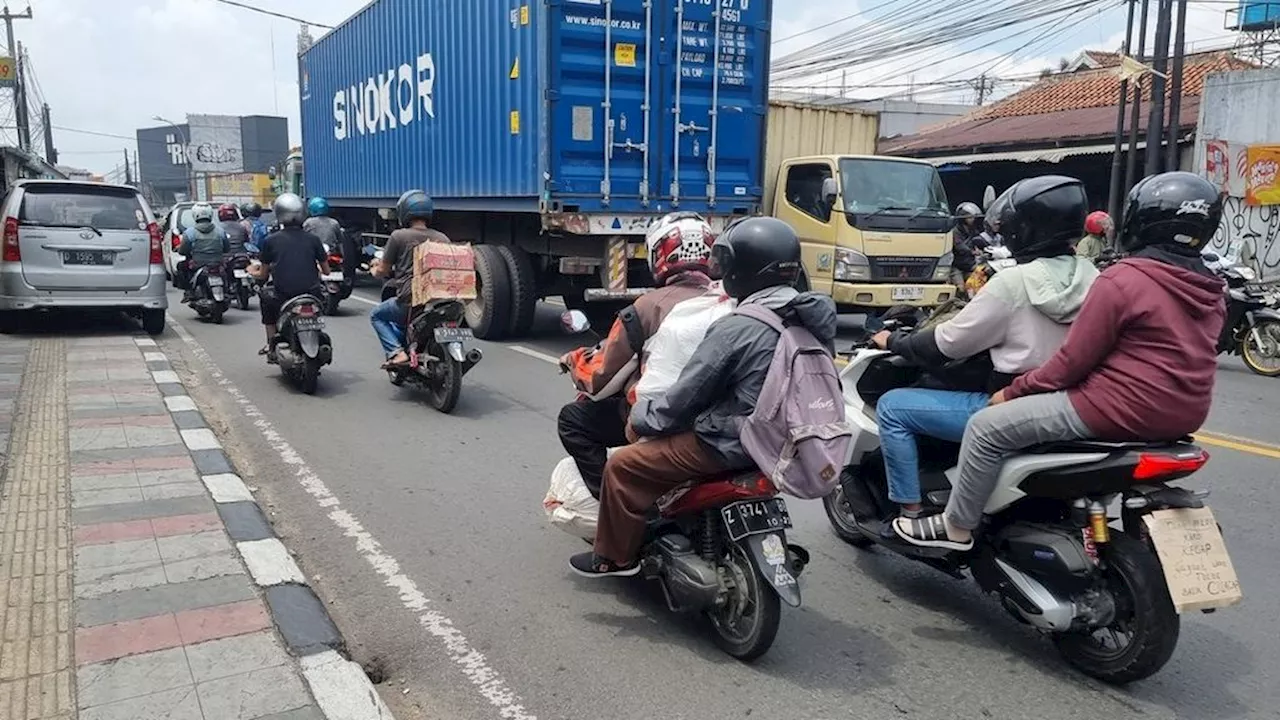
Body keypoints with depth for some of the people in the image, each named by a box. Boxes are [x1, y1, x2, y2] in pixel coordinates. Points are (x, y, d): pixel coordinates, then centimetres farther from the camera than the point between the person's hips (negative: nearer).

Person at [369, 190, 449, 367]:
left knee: (377, 316, 21)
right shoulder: (442, 238, 7)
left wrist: (376, 270, 25)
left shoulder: (398, 236, -5)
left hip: (408, 299, -6)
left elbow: (383, 270, 2)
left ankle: (395, 352, 1)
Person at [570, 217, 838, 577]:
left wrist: (641, 417, 2)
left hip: (733, 446, -9)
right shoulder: (814, 317, 0)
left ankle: (614, 556, 19)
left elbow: (685, 397, -16)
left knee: (623, 465, 4)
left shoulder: (736, 329, -23)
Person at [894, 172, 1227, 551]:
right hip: (1181, 416, 10)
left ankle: (956, 527, 6)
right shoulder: (1209, 291, 10)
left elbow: (1074, 360, -15)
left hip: (1120, 410, -9)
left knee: (987, 428, -3)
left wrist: (1014, 391, -3)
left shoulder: (1123, 279, -15)